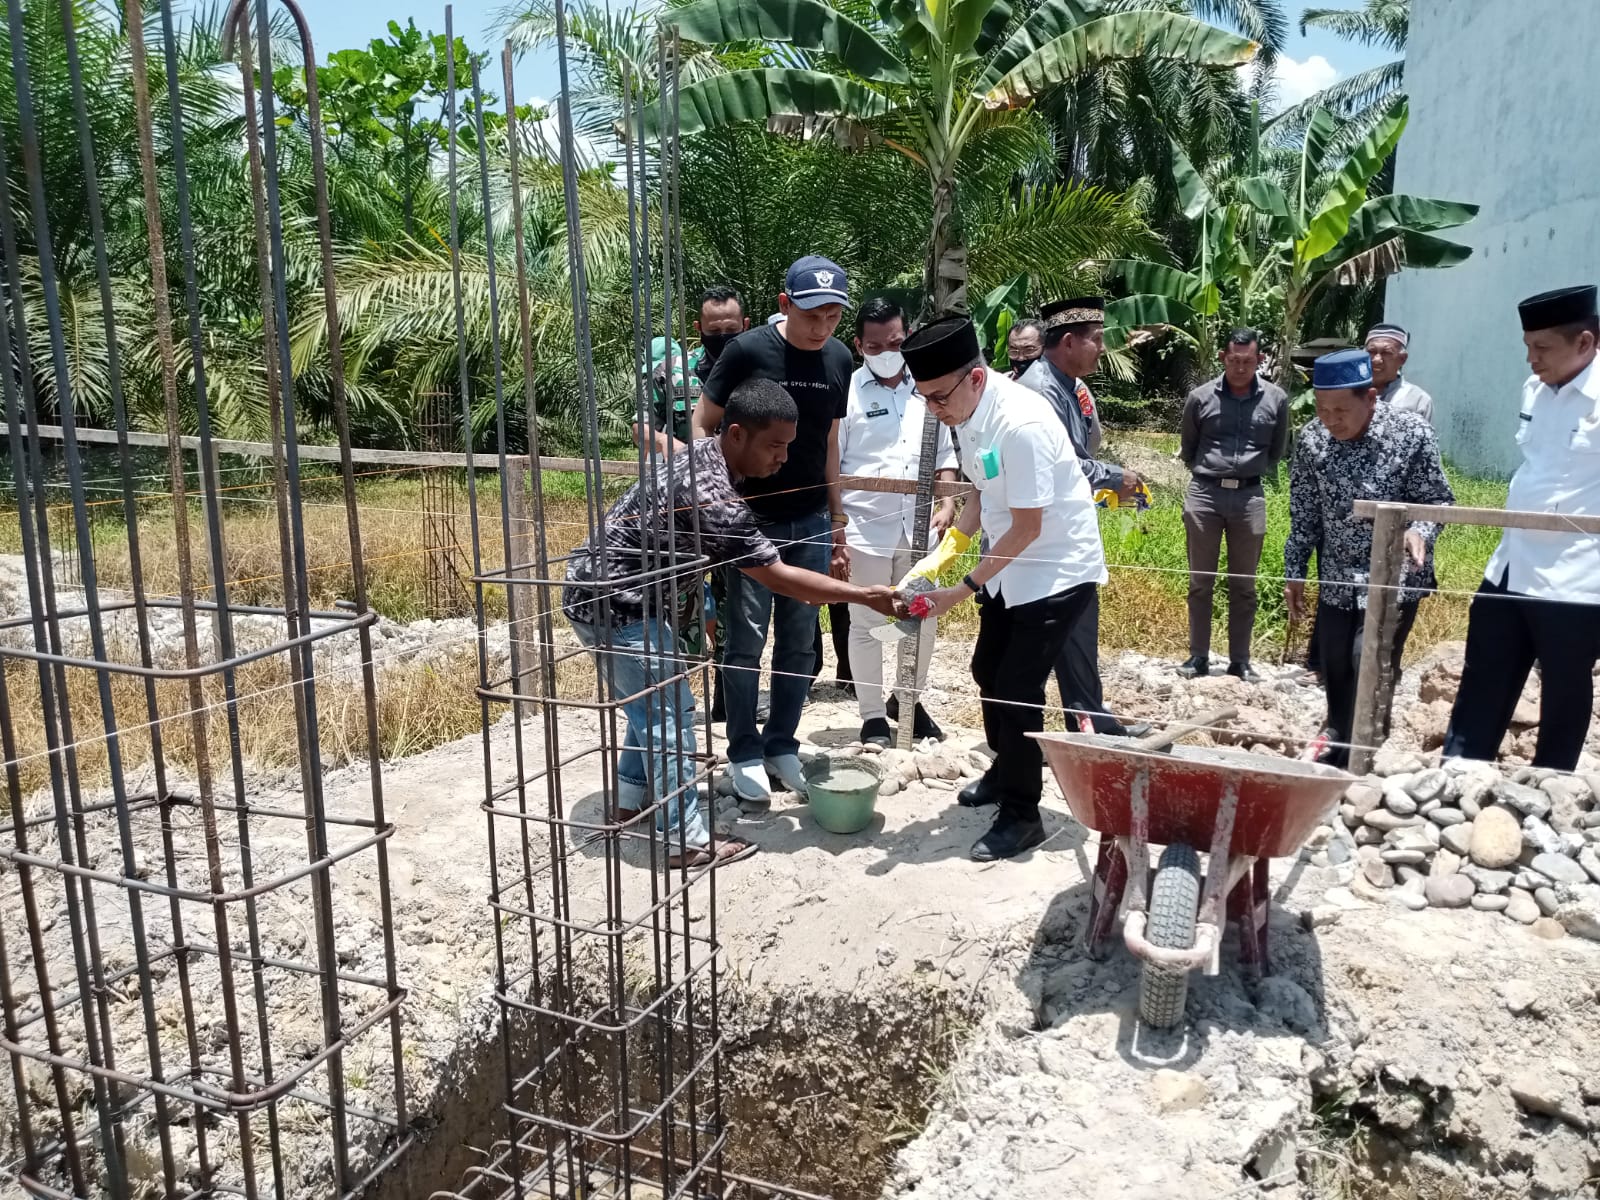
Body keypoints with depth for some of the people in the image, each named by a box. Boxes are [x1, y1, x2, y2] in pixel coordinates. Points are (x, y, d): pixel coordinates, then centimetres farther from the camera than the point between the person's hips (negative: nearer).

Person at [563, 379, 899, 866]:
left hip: (608, 594, 10)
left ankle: (630, 803, 35)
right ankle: (690, 840, 5)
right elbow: (779, 578, -26)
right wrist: (864, 595, -20)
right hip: (614, 604, -10)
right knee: (669, 713, -4)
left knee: (651, 706, 20)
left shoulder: (704, 452, 1)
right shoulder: (712, 498, -29)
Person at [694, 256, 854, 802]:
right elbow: (701, 428, -6)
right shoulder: (748, 351, -12)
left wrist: (837, 524, 13)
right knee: (747, 639, 2)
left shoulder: (839, 359, 3)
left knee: (799, 640, 10)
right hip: (751, 520, -4)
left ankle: (781, 742, 25)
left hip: (809, 522, 4)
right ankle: (744, 752, 17)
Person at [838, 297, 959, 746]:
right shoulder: (847, 391, -5)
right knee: (866, 625, 6)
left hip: (918, 526, 4)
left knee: (923, 619, 13)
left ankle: (908, 699, 34)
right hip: (865, 527, -4)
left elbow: (944, 455, 15)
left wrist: (947, 506, 2)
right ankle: (873, 716, 20)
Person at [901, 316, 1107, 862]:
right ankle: (1006, 770, 43)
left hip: (1058, 569, -9)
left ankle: (1021, 814, 11)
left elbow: (1027, 528, -25)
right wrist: (945, 548, -4)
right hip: (1010, 566, 9)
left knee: (1018, 690, -6)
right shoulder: (967, 411, -5)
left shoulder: (1021, 424, -30)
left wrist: (964, 589, -20)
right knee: (988, 672, 20)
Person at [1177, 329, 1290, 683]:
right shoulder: (1200, 397, -2)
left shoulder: (1276, 399, 1)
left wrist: (1251, 473, 12)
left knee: (1243, 585, 7)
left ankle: (1240, 660, 15)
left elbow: (1277, 453, 14)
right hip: (1204, 494, 0)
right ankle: (1198, 656, 14)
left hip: (1249, 497, 1)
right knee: (1201, 582, 5)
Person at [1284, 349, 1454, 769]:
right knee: (1335, 672, 12)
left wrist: (1420, 530, -29)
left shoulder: (1411, 432, -15)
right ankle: (1338, 749, 33)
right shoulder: (1311, 439, -7)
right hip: (1336, 580, 3)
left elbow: (1436, 499, -7)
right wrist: (1294, 572, 6)